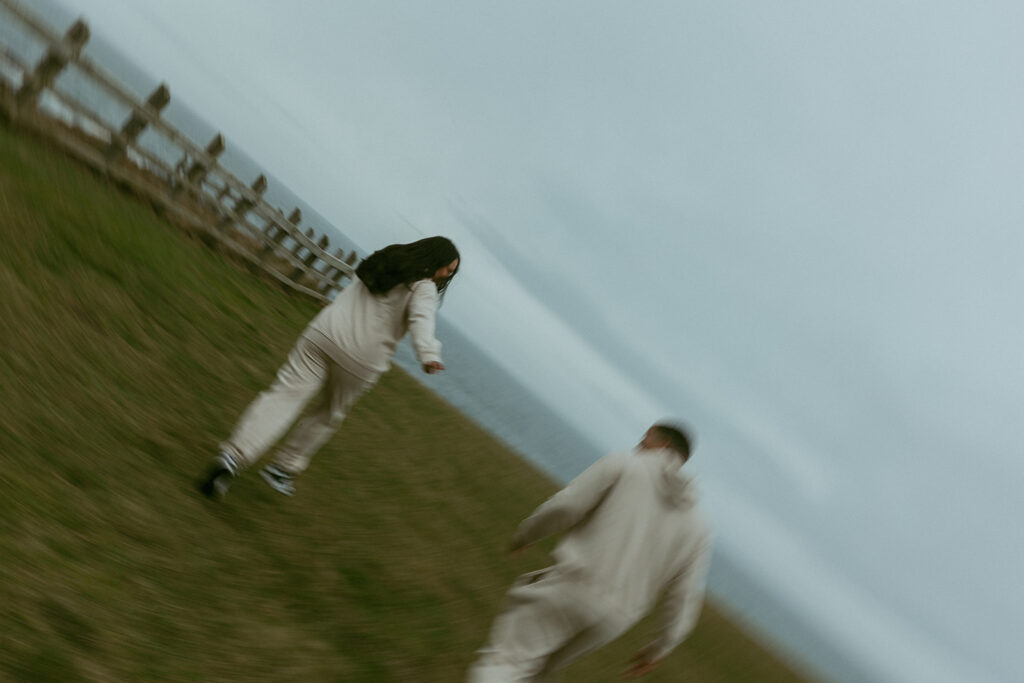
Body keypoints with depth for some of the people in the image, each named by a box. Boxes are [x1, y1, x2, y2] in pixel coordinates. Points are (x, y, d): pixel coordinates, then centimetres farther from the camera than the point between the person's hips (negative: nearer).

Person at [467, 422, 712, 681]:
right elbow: (685, 599, 8)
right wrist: (660, 649, 23)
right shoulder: (698, 527, 11)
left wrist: (524, 535, 8)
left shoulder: (622, 465, 0)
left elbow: (564, 506, -10)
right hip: (612, 620, 6)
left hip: (572, 587, -5)